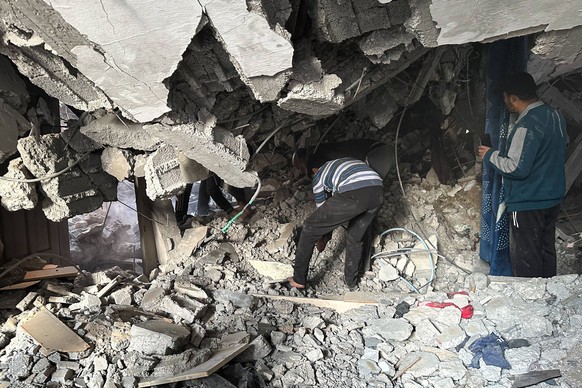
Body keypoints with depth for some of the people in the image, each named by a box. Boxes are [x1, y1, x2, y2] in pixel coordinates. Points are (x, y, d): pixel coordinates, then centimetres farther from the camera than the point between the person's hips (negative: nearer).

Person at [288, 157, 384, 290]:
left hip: (353, 195, -5)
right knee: (355, 237, 30)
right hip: (378, 191, 6)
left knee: (310, 228, 13)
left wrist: (321, 241, 47)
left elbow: (321, 207, 32)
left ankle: (299, 279, 20)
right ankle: (351, 280, 41)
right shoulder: (349, 160, 42)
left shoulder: (319, 175, 27)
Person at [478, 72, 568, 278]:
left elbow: (516, 168, -26)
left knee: (525, 257, 3)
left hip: (528, 203, -9)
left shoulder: (526, 126, -24)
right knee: (546, 249, 21)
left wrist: (491, 155, -11)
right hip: (553, 198, 9)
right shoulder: (556, 116, 6)